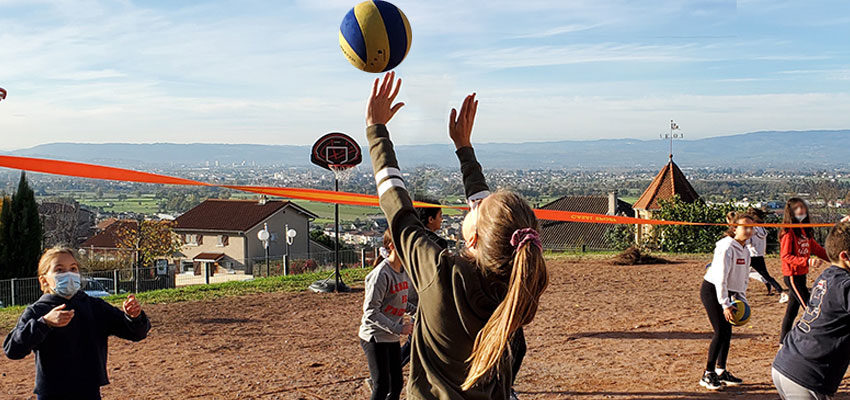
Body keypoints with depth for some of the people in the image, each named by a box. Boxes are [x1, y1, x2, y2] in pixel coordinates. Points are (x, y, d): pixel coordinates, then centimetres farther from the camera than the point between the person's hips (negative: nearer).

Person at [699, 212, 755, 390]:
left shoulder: (745, 251, 8)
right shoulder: (726, 247, -20)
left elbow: (744, 277, 16)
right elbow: (721, 277, -24)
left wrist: (741, 299, 6)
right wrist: (726, 305, -23)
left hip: (726, 292, 9)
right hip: (712, 290, -9)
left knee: (727, 331, 10)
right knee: (721, 332, -12)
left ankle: (721, 371, 22)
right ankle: (707, 375, -5)